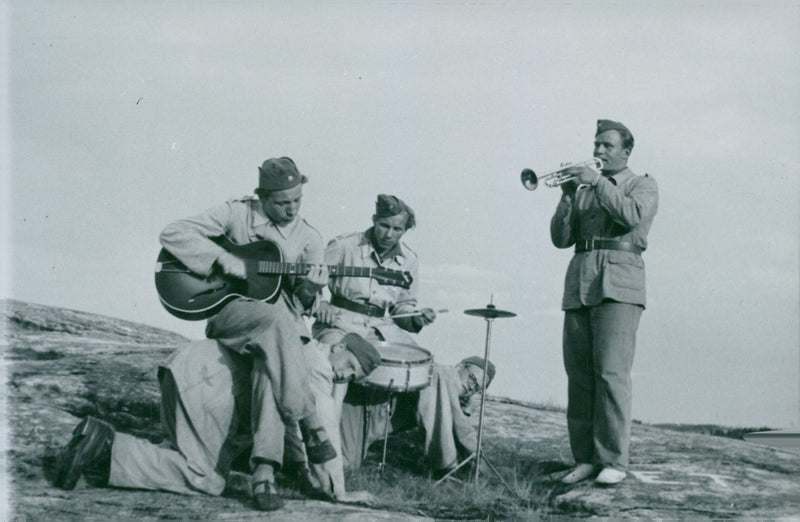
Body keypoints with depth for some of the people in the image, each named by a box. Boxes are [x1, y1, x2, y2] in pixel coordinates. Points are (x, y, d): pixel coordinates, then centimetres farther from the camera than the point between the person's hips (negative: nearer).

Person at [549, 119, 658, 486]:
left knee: (611, 371, -13)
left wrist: (597, 182, -10)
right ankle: (585, 458, 4)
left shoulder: (643, 186, 13)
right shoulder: (584, 190, 24)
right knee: (578, 375, -1)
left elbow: (633, 215, -10)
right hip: (579, 281, 5)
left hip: (619, 281, -4)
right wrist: (568, 196, 0)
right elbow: (560, 238, 13)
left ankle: (614, 461, -9)